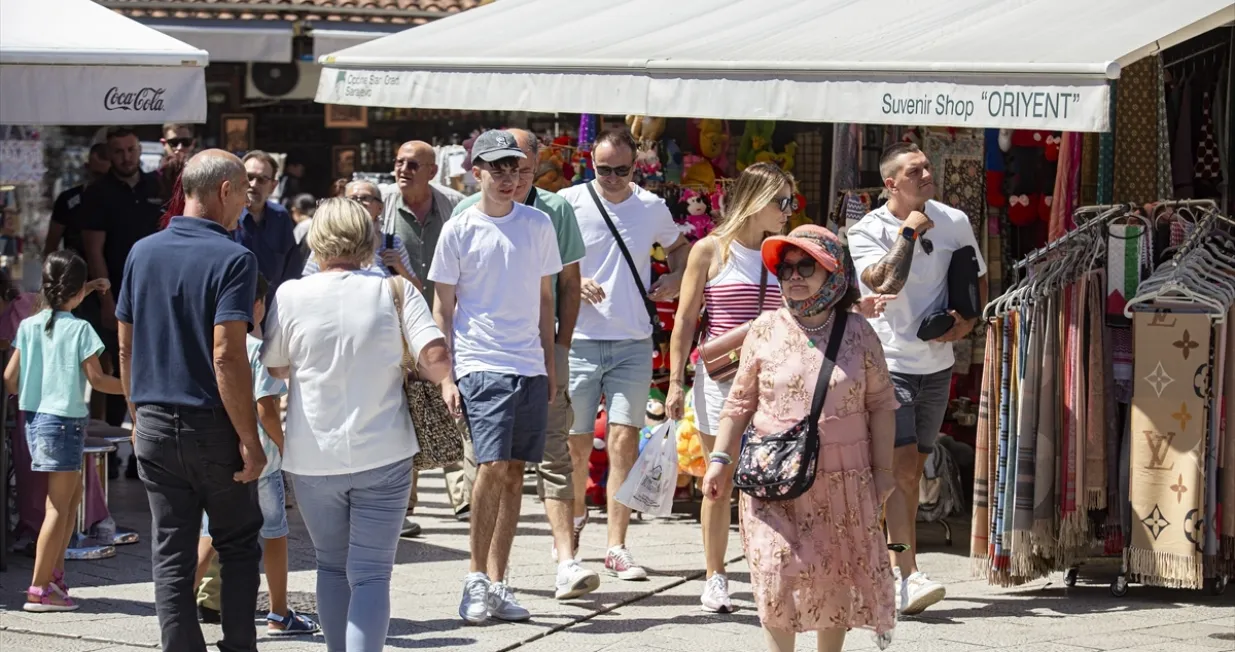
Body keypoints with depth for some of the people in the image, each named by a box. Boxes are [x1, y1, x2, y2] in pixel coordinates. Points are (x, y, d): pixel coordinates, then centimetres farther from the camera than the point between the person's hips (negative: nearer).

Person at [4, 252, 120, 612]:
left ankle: (55, 574, 19)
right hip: (65, 421, -7)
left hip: (35, 418, 7)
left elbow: (10, 379, 4)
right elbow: (97, 379, -12)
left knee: (72, 494, 19)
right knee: (59, 506, -2)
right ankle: (40, 590, -3)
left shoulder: (29, 326, 4)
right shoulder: (80, 329, -12)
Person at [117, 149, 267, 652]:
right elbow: (227, 356, -19)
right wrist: (249, 439, -16)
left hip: (154, 426, 5)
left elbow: (125, 347, 10)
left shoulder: (143, 253, 6)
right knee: (238, 546, 11)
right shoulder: (232, 259, -12)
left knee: (171, 555, 6)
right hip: (212, 425, -4)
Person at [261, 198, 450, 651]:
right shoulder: (396, 291, -4)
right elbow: (437, 360, -12)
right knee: (371, 574, 0)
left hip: (314, 458, 1)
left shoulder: (291, 296, -3)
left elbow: (275, 368, 8)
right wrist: (417, 375, 9)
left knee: (331, 567, 19)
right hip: (383, 456, -1)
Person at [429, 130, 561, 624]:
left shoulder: (538, 224, 9)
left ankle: (496, 581, 12)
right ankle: (477, 579, -4)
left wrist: (550, 365, 14)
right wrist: (445, 376, -3)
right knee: (492, 466, -15)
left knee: (513, 472, 6)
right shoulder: (459, 230, 0)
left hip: (530, 367, 4)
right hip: (481, 365, -4)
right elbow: (442, 308, 3)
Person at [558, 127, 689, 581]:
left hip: (633, 344, 1)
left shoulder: (652, 208, 7)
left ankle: (617, 548, -4)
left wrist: (674, 279, 6)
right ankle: (576, 513, 33)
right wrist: (572, 282, -15)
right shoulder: (568, 203, -1)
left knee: (624, 441, -6)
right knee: (576, 444, 4)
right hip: (579, 341, -1)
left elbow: (681, 247, 26)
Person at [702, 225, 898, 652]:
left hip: (842, 481, 1)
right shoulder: (766, 331, 3)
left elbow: (880, 405, 7)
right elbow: (740, 402, 8)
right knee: (777, 576, -10)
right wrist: (720, 459, 0)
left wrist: (882, 471, 4)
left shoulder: (859, 334, 2)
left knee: (836, 580, 7)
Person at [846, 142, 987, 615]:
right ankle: (909, 577, -19)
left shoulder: (954, 222, 5)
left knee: (912, 469, 11)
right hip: (888, 361, -5)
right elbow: (886, 283, -23)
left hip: (937, 365, 5)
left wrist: (968, 320, -2)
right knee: (902, 468, -15)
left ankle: (894, 569, 20)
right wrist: (909, 230, -17)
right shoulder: (866, 231, -7)